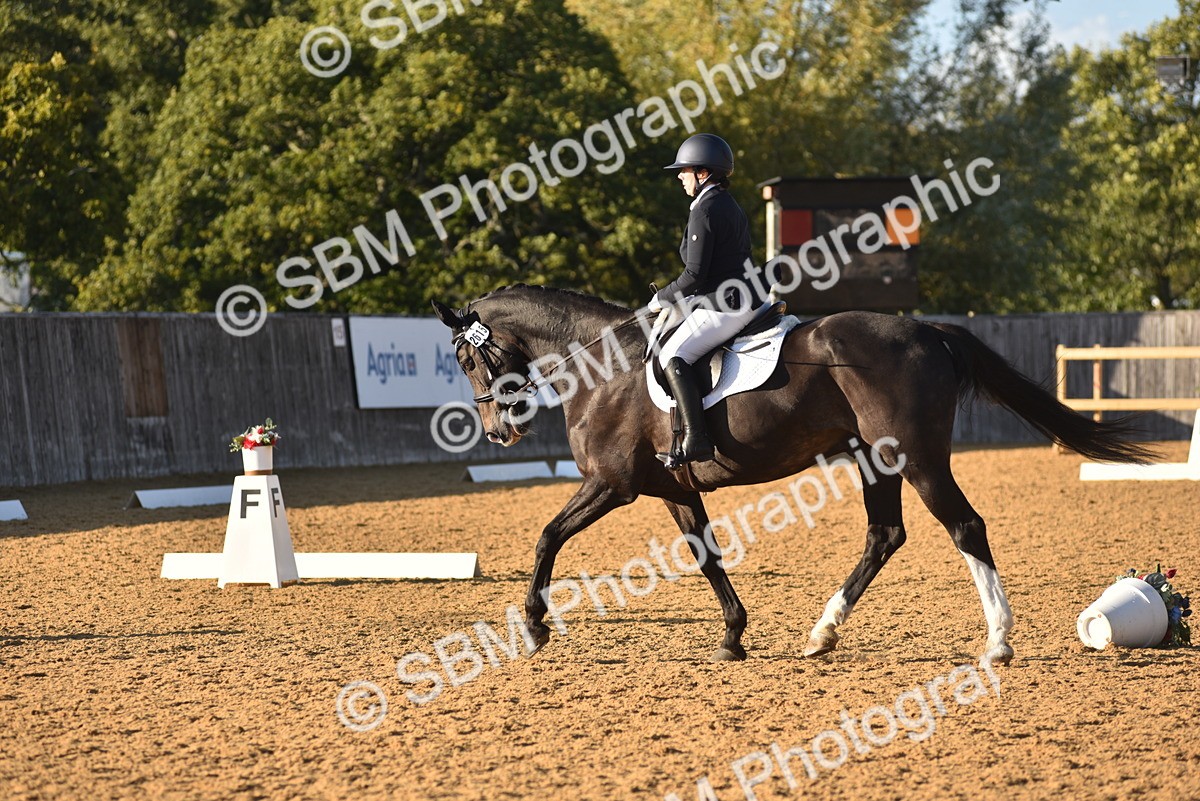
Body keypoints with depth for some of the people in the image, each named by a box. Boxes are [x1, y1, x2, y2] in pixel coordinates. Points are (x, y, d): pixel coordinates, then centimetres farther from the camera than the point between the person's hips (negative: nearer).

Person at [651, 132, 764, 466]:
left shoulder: (705, 210, -14)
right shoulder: (733, 207, 18)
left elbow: (695, 274, -19)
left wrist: (662, 298, -3)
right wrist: (678, 297, 20)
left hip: (722, 307, -11)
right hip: (744, 301, 11)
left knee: (673, 355, -18)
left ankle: (695, 440, -29)